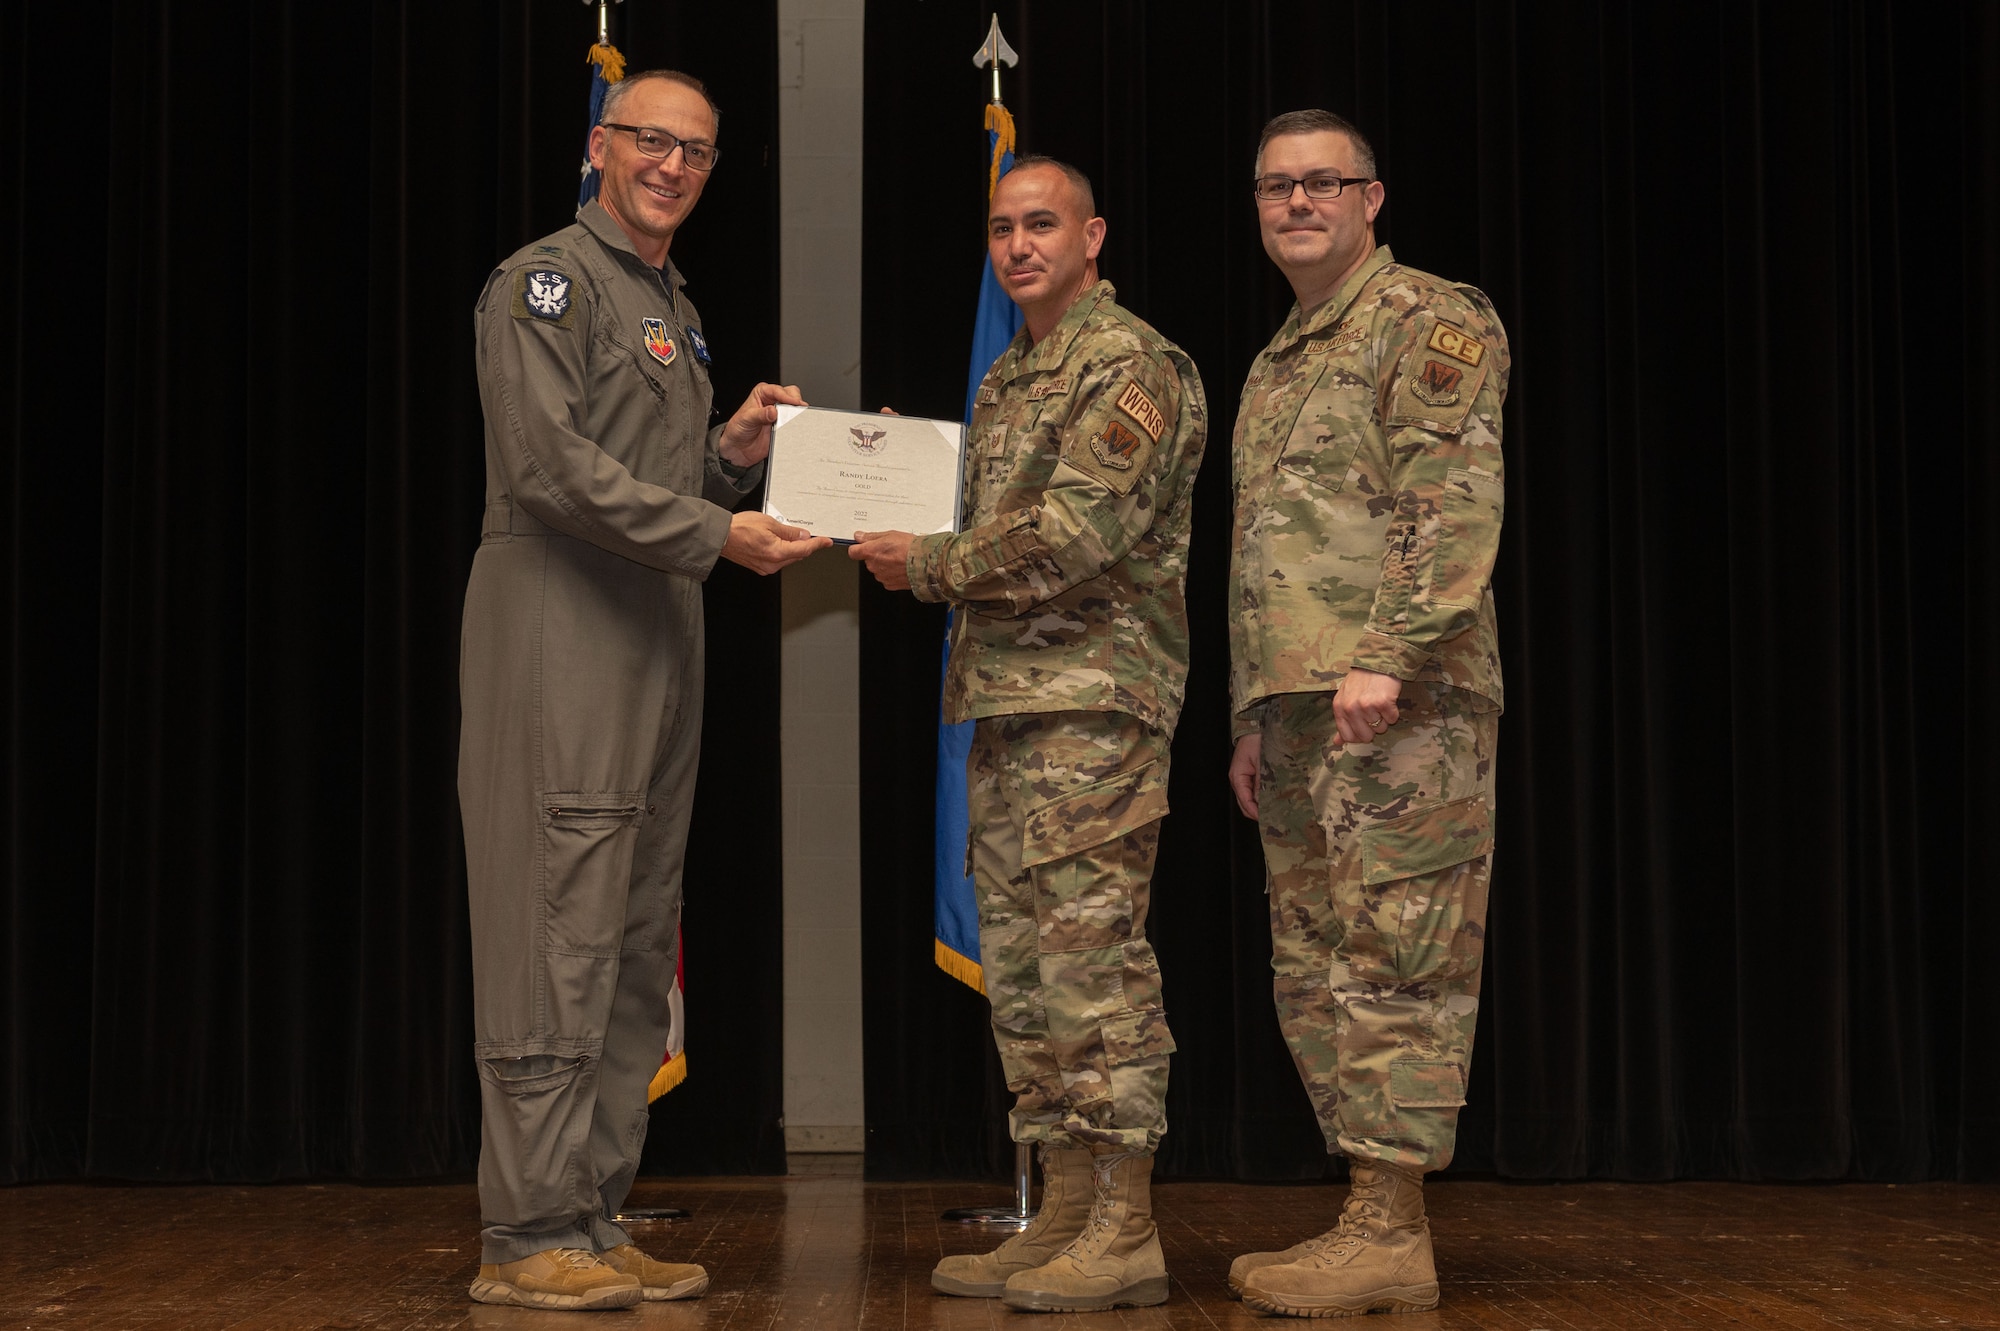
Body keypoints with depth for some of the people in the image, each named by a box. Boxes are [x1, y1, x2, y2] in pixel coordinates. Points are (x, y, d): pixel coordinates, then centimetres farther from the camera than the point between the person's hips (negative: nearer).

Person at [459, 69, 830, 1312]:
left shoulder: (680, 310, 23)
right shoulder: (545, 281, -3)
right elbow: (549, 463, -15)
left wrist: (737, 451, 6)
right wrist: (714, 532, -16)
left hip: (660, 650, 9)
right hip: (559, 642, -9)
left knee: (636, 954, 8)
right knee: (558, 940, -10)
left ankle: (596, 1221, 14)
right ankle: (530, 1235, -5)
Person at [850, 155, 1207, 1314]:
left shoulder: (1130, 364, -8)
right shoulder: (1009, 380, 22)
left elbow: (1076, 534, -18)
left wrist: (929, 565, -8)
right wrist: (909, 539, 6)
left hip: (1096, 698, -9)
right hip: (1006, 700, 10)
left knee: (1094, 957, -10)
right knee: (1024, 967, 9)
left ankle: (1126, 1232, -6)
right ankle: (1067, 1214, 16)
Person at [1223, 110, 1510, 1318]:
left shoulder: (1430, 321, -2)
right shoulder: (1275, 366, 25)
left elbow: (1457, 504, -14)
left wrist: (1389, 654, -23)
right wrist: (1252, 719, 21)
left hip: (1399, 704, -9)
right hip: (1300, 706, 9)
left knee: (1396, 958, -9)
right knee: (1315, 970, 9)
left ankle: (1394, 1233, -6)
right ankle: (1368, 1219, 14)